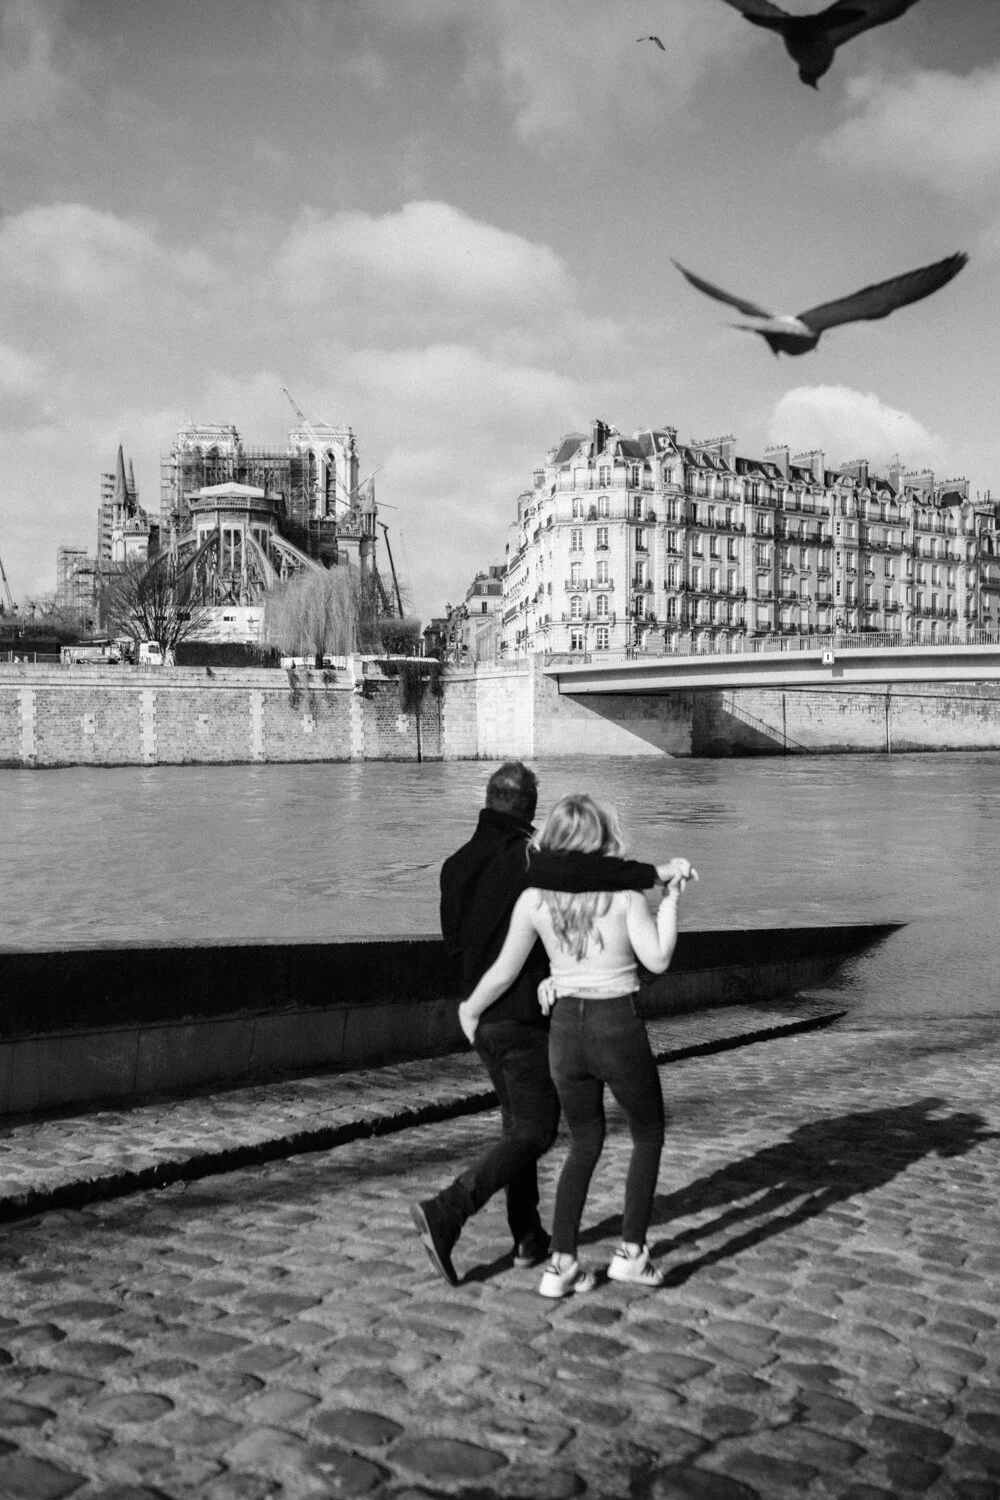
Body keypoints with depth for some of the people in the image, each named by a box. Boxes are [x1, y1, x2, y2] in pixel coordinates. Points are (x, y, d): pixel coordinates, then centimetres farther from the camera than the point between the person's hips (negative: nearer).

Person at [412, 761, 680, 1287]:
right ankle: (446, 1212, -10)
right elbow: (570, 870, -38)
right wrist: (650, 873, -35)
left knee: (517, 1123, 19)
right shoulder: (521, 857, -17)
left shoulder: (456, 864, 6)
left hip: (481, 1016, 8)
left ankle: (528, 1237, 24)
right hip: (526, 1018, -8)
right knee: (534, 1133, 1)